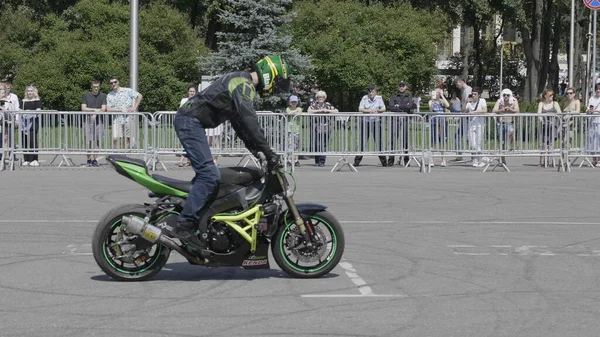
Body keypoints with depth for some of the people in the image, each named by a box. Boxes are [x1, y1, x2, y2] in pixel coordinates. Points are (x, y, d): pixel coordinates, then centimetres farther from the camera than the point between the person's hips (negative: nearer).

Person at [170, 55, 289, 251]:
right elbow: (250, 122, -25)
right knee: (209, 175, -17)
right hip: (191, 122, -11)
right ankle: (184, 226, -21)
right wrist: (269, 153, -26)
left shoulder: (240, 81, 19)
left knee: (205, 173, 18)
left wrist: (252, 147, 16)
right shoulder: (244, 85, -15)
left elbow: (238, 120, 25)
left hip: (188, 120, 11)